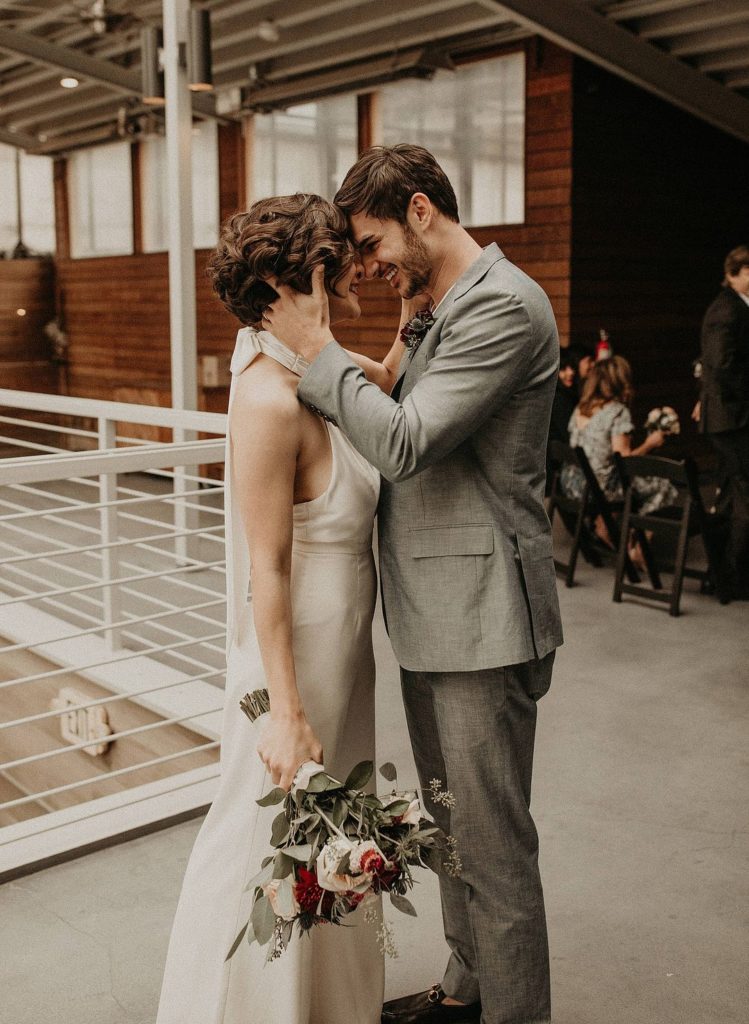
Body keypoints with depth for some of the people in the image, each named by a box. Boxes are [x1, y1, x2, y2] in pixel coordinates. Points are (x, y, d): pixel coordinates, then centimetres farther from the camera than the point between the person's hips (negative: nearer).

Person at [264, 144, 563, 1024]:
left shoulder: (504, 306, -17)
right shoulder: (447, 309, 15)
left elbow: (406, 443, -23)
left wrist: (317, 348, -15)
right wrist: (412, 330, 9)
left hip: (481, 621, -10)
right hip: (433, 618, 10)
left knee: (492, 844, 3)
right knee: (450, 826, 22)